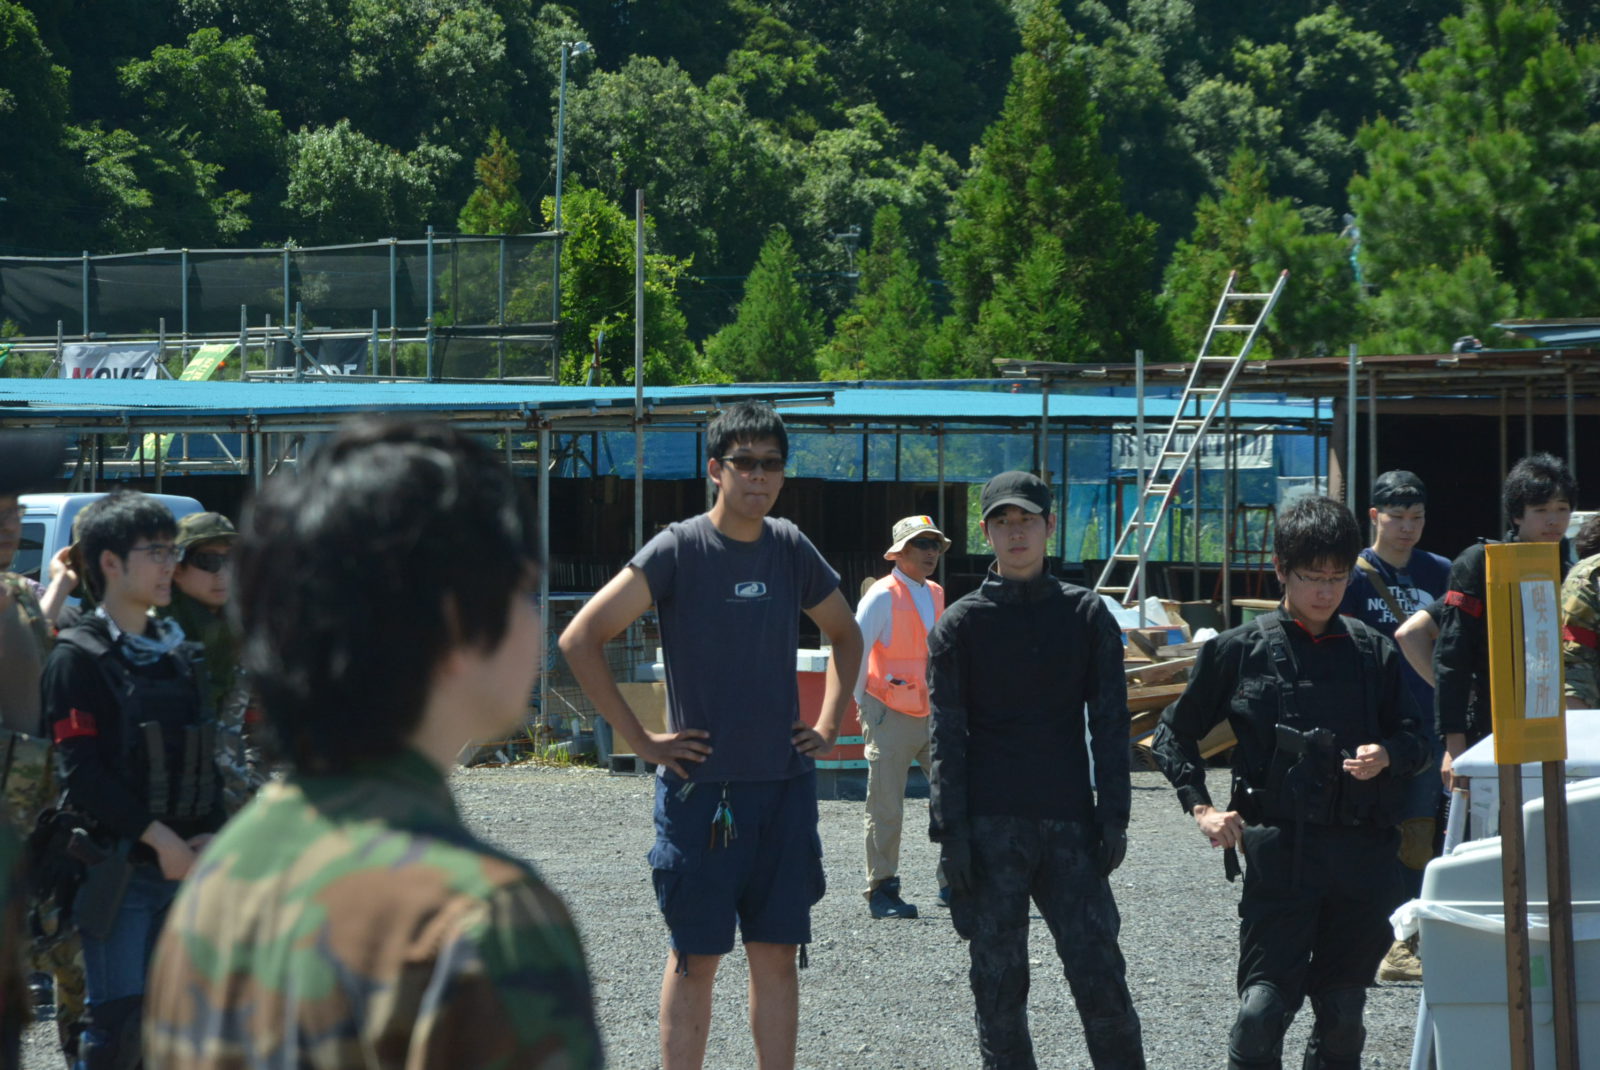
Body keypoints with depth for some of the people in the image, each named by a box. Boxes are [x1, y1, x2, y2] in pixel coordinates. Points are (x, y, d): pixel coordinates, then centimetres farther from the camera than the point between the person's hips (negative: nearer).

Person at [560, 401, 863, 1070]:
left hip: (785, 786, 4)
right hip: (700, 788, -4)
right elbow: (580, 640, -11)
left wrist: (828, 725, 13)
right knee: (695, 957, 0)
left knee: (776, 953, 6)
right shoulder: (678, 551, -7)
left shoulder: (791, 550, 7)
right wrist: (639, 740, -10)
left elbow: (846, 636, 25)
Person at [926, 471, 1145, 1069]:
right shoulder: (960, 625, 5)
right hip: (989, 829, 0)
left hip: (1069, 822, 1)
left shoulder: (1086, 616, 9)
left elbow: (1110, 723, 8)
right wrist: (951, 833, -6)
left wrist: (1113, 818, 0)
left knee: (1099, 973, -5)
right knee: (998, 984, 1)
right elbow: (947, 735, 2)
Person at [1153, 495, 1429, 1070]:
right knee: (1263, 1006, -13)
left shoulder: (1374, 652, 11)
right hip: (1278, 849, -3)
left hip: (1360, 851, 3)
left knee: (1342, 1011, 8)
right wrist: (1200, 808, 1)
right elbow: (1175, 732, 13)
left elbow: (1415, 741, 16)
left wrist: (1386, 755, -7)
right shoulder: (1241, 650, 4)